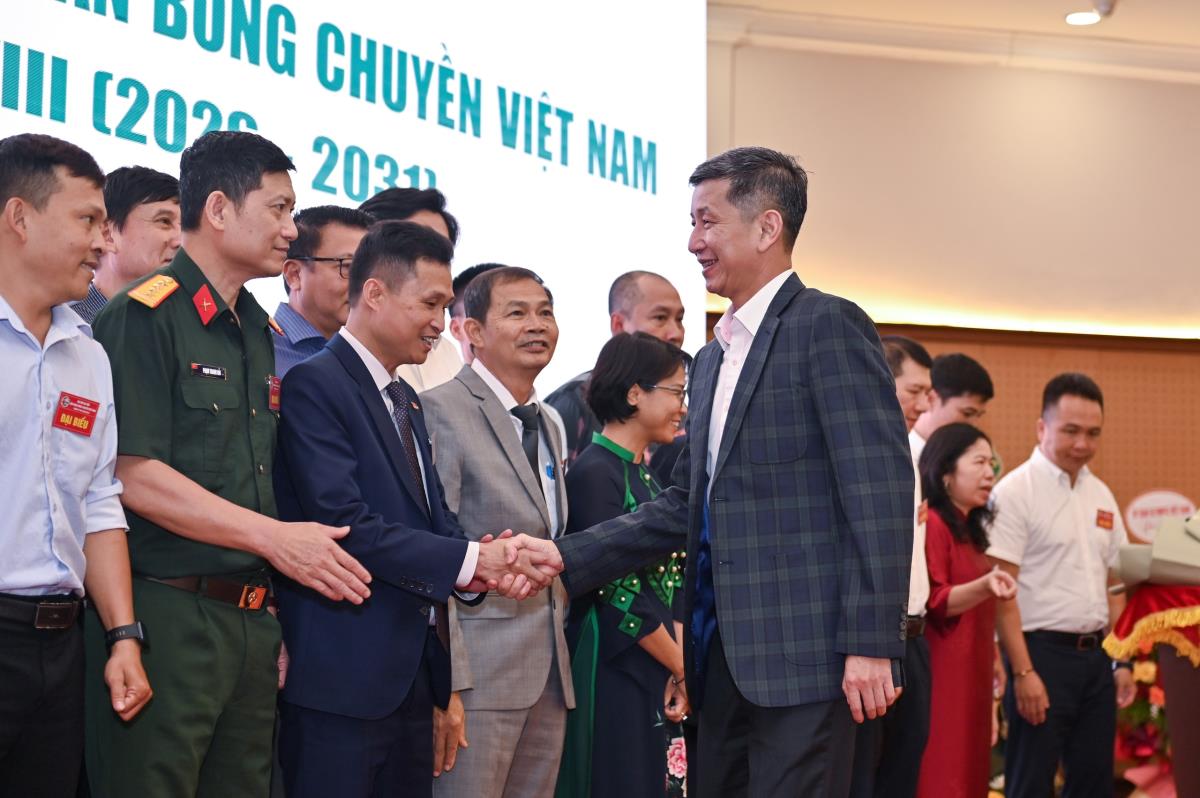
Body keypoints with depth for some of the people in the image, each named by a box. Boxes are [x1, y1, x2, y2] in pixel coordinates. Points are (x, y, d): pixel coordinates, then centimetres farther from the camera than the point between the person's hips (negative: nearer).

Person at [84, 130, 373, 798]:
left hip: (252, 615, 8)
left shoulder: (262, 335, 16)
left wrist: (273, 616, 11)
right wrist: (275, 538, -17)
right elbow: (133, 475, -16)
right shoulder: (144, 318, -9)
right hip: (167, 612, -7)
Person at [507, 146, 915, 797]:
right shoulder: (711, 360, 20)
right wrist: (566, 556, 7)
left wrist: (870, 643, -19)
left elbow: (879, 490, -14)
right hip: (725, 656, 8)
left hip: (803, 652, -8)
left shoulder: (827, 325, -7)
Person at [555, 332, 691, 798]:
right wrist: (683, 667, -7)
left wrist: (681, 665, -2)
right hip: (613, 674, -8)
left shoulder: (644, 475, 14)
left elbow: (670, 584, 12)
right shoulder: (595, 473, -13)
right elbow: (619, 593, -17)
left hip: (659, 676, 8)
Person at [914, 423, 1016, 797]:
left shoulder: (969, 530, 19)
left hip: (970, 676, 9)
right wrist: (985, 585, -30)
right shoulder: (932, 524, -10)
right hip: (942, 677, -9)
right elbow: (931, 603, -17)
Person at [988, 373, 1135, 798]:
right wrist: (1023, 672, -18)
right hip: (1043, 652, -7)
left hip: (1096, 655, 7)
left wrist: (1121, 661, 11)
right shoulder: (1015, 492, -9)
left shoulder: (1101, 495, 12)